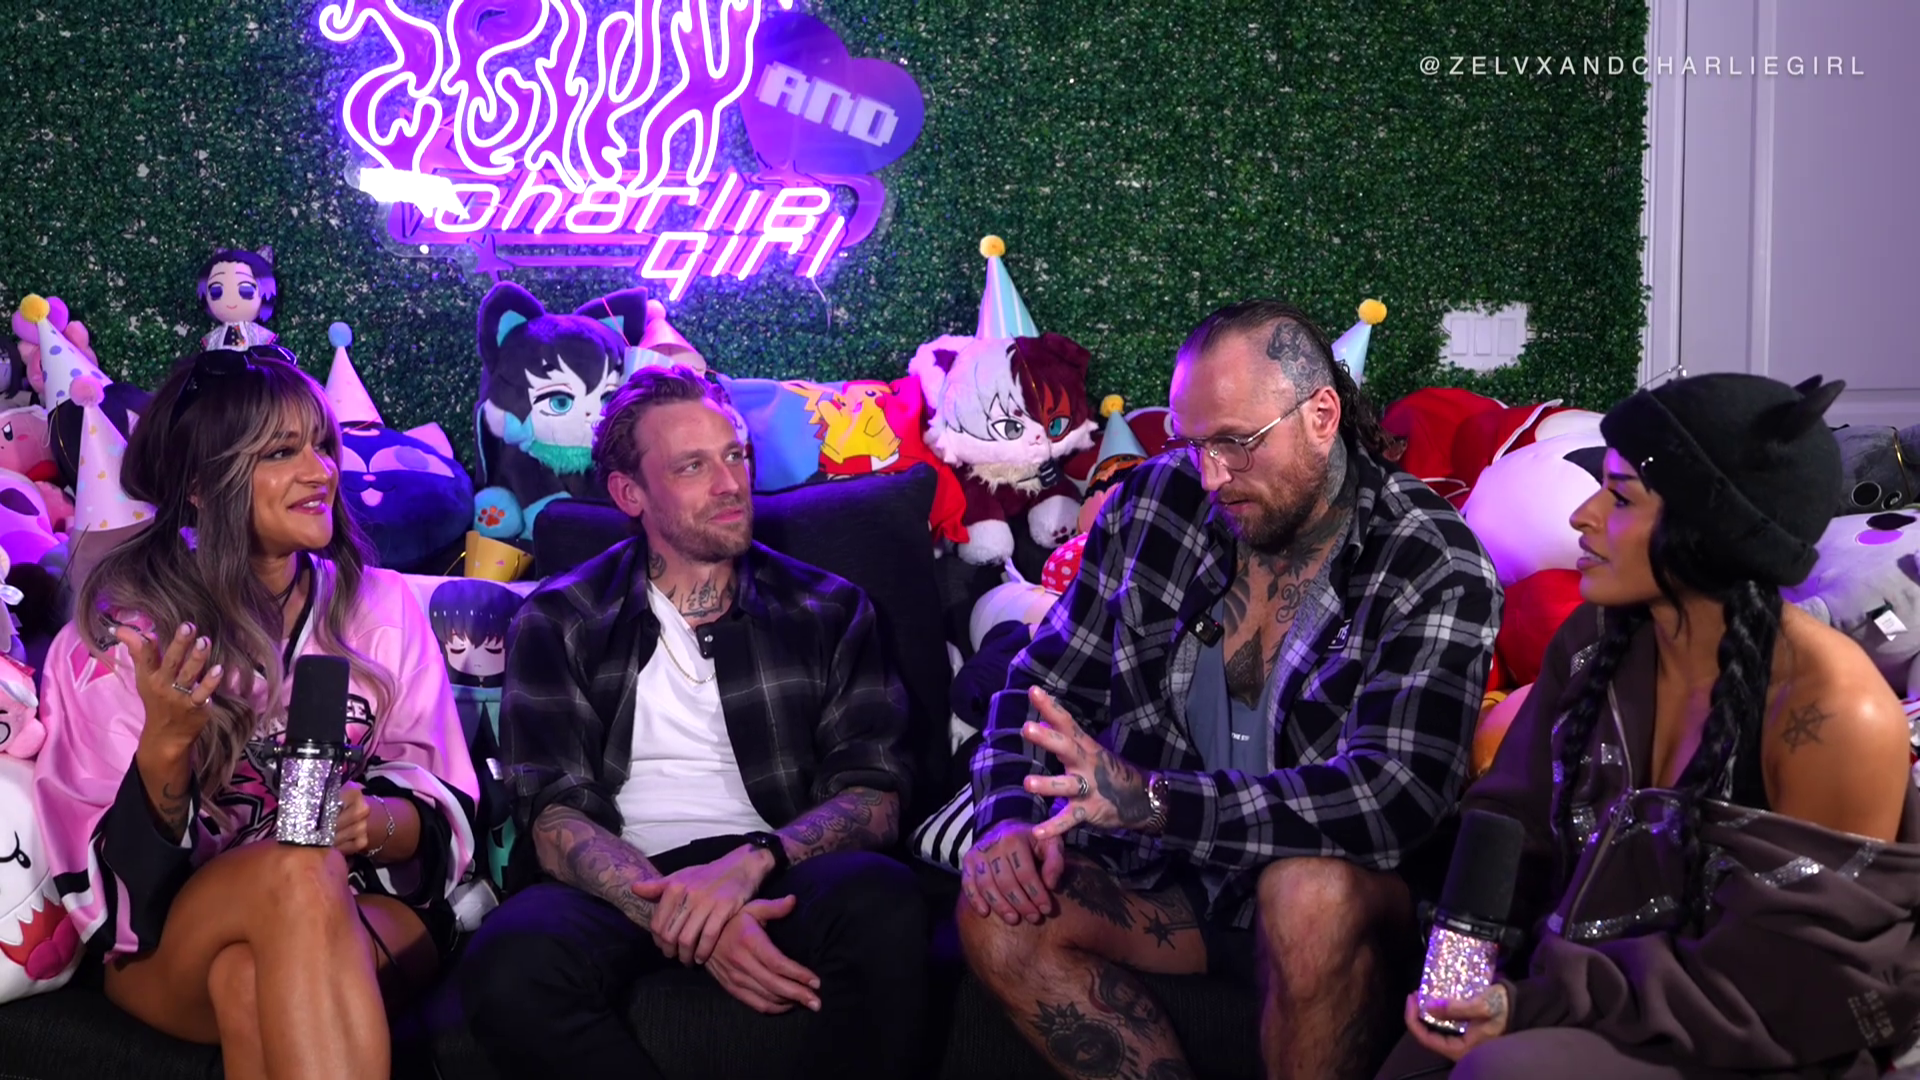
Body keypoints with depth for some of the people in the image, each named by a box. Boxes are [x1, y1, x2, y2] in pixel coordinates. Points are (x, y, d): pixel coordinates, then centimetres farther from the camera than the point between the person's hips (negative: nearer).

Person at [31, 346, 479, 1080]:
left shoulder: (380, 606, 5)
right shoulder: (122, 626, -1)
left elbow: (445, 816, 5)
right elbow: (110, 876, -4)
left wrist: (377, 823, -18)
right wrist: (164, 747, -22)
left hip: (372, 921, 0)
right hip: (170, 948, 0)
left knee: (249, 981, -36)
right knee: (296, 875, -35)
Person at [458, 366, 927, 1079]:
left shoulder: (827, 611, 15)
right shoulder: (558, 624, 12)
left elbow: (875, 795, 4)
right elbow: (556, 816, 0)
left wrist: (749, 862, -18)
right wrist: (690, 919, -20)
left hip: (776, 876, 0)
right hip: (626, 883, 0)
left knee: (879, 899, -35)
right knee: (507, 966, -34)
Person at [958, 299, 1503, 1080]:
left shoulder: (1434, 569, -15)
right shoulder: (1156, 503, 0)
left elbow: (1395, 799, -28)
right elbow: (1046, 681, 7)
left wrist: (1150, 801, -37)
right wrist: (1011, 816, -15)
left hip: (1345, 896, -4)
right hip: (1166, 876, 5)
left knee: (1312, 897, -37)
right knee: (995, 914, -19)